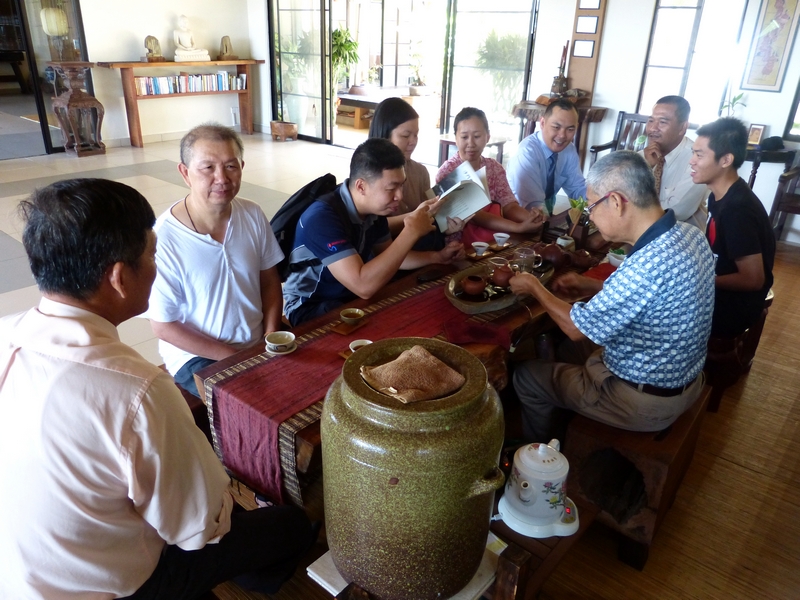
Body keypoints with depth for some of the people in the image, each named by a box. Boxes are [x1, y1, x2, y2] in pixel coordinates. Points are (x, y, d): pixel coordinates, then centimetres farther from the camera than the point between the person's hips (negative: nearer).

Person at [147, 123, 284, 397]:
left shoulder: (253, 215, -5)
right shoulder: (163, 239, -20)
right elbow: (163, 325, -12)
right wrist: (231, 357, -13)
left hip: (258, 344, 5)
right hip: (196, 354, -5)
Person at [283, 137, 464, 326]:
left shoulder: (374, 207, -5)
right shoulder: (322, 218, -30)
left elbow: (388, 257, 11)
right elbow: (364, 286, -39)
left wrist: (437, 257, -3)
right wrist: (411, 232, -35)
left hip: (351, 297, 8)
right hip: (311, 308, -7)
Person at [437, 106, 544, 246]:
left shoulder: (495, 167, 8)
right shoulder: (449, 171, -10)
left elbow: (509, 205, 1)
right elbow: (472, 215, -17)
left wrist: (530, 217, -22)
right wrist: (519, 227, -25)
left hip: (497, 238, 6)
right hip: (463, 241, -5)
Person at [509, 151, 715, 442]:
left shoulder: (646, 265, -36)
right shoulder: (689, 233, -8)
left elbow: (577, 327, -21)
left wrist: (534, 287, -5)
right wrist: (594, 287, 3)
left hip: (645, 401, -8)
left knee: (527, 376, 7)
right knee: (572, 345, 27)